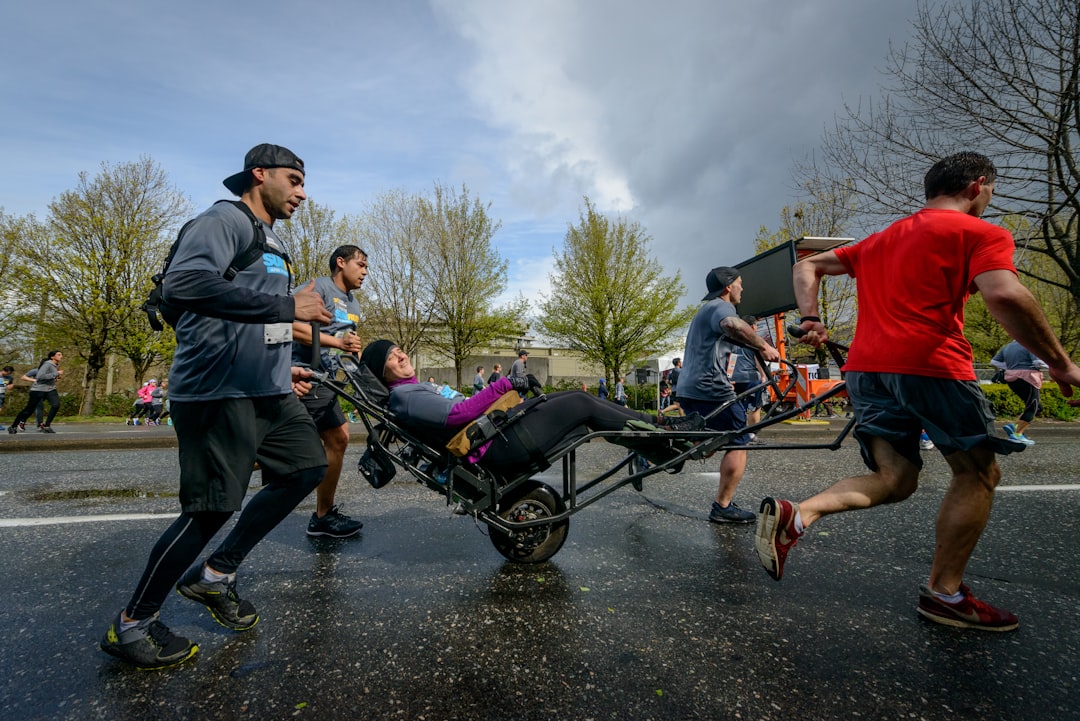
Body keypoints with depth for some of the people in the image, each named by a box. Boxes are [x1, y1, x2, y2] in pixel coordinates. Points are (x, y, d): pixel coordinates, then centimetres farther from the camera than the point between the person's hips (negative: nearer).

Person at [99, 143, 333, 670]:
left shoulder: (271, 245, 23)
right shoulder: (225, 220, -7)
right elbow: (183, 283, -27)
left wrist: (282, 369, 20)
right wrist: (287, 305, -26)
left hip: (267, 392, 10)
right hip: (219, 392, -10)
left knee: (307, 468, 10)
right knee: (212, 508, -6)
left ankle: (214, 574, 21)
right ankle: (131, 624, 18)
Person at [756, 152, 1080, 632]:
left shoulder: (880, 240, 24)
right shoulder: (980, 233, 3)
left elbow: (807, 267, 22)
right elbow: (1005, 296, -15)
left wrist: (810, 319, 11)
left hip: (866, 368, 7)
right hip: (931, 366, -6)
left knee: (894, 479, 11)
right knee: (977, 474, 13)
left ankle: (795, 515, -12)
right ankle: (944, 594, 18)